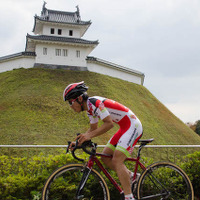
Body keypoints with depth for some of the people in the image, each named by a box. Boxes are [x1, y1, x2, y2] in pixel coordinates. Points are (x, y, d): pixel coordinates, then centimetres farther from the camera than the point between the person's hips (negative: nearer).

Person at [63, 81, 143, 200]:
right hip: (125, 128, 10)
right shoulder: (89, 108, 9)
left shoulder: (94, 102, -21)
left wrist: (90, 135, -30)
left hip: (133, 126, -10)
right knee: (105, 157, 7)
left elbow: (109, 123, -26)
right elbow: (93, 128, 18)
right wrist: (80, 140, 6)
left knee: (116, 160, -18)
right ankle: (131, 176, 16)